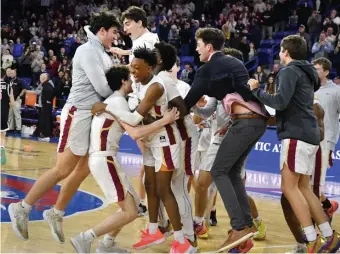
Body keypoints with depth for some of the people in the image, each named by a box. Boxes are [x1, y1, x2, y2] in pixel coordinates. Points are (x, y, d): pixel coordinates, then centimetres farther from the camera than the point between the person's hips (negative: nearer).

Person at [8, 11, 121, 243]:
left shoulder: (104, 56, 18)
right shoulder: (87, 51, -11)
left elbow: (113, 84, 14)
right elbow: (102, 88, -16)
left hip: (95, 116, 9)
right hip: (78, 113, -9)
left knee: (83, 170, 7)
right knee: (63, 169, -7)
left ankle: (56, 214, 17)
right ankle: (22, 208, 3)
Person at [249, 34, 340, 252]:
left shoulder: (290, 71, -7)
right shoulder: (306, 73, 22)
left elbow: (280, 102, -19)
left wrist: (256, 90, -7)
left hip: (297, 135, -9)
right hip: (309, 135, 9)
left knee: (289, 187, -9)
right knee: (303, 188, 13)